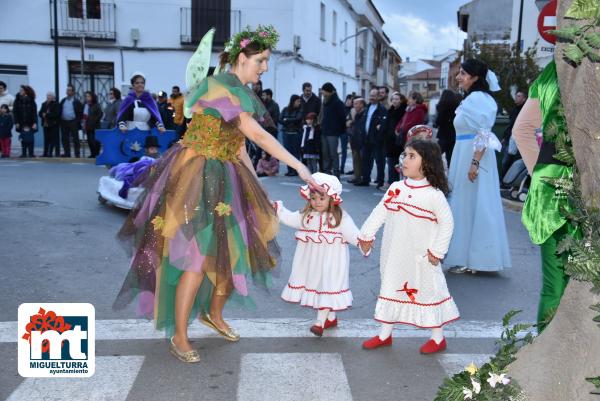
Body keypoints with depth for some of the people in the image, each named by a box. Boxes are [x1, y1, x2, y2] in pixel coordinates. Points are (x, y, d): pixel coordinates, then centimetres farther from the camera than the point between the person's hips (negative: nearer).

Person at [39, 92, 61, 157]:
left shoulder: (56, 104, -5)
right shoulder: (44, 104, 15)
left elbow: (56, 114, -16)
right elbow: (40, 113, 13)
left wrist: (47, 115, -15)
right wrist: (43, 115, -10)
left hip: (53, 124, -6)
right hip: (45, 124, 6)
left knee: (55, 139, -5)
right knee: (46, 139, 7)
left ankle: (57, 154, -2)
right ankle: (46, 153, 11)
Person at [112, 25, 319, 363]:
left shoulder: (240, 91, 12)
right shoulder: (223, 88, -18)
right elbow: (259, 135, -26)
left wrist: (258, 186, 12)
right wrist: (299, 166, -26)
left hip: (226, 177, 9)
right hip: (197, 176, -9)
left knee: (233, 249, 12)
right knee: (200, 257, -8)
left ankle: (214, 314, 33)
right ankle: (179, 337, 7)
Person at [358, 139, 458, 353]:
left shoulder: (434, 194, -15)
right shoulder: (396, 188, 1)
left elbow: (447, 223, -10)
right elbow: (379, 212, 4)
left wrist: (437, 251, -11)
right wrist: (366, 234, 2)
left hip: (421, 259, -5)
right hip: (394, 255, 6)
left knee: (428, 291, 8)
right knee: (390, 288, 15)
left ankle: (438, 338, 26)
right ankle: (385, 334, 30)